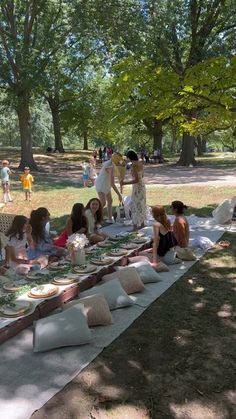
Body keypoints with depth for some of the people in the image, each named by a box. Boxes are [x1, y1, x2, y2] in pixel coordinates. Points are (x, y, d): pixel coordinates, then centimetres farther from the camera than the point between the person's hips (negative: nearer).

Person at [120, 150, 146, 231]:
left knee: (135, 206, -3)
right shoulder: (140, 163, 6)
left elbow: (136, 180, -24)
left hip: (137, 187, -9)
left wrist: (125, 183, -19)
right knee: (141, 205, 19)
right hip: (142, 186, 9)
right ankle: (142, 223, 31)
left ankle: (135, 227, 1)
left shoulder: (134, 165, -21)